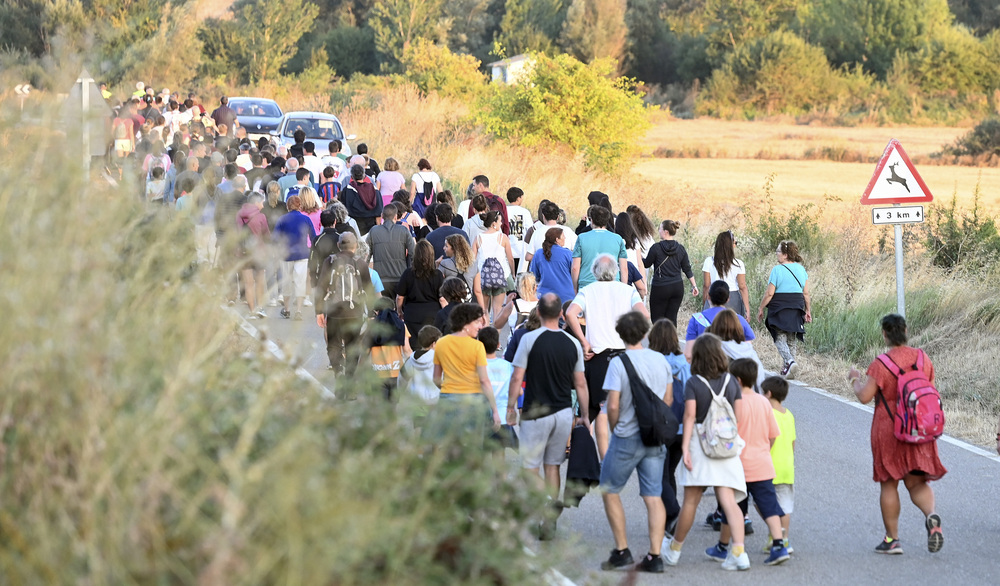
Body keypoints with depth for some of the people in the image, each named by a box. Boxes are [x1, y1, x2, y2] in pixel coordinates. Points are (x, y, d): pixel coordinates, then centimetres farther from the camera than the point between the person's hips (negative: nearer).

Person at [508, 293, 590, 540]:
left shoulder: (530, 339, -10)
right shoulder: (573, 343, 1)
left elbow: (517, 378, -10)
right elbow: (580, 384, 6)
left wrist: (511, 407, 2)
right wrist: (584, 415, 15)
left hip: (536, 413, -4)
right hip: (564, 412, 4)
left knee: (531, 467, 4)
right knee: (552, 466, 11)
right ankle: (549, 526, 12)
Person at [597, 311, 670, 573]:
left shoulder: (619, 363, -12)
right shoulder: (660, 359, 4)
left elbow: (613, 406, -15)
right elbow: (669, 399, 10)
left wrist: (615, 430, 2)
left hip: (627, 438, -5)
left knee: (609, 490, 11)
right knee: (653, 496, 4)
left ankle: (622, 550, 8)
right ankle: (655, 556, -1)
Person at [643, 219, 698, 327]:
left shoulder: (656, 248, -11)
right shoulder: (680, 249, 4)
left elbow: (646, 264, 1)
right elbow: (687, 269, 8)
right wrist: (694, 286, 16)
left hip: (660, 288, -5)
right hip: (677, 287, 5)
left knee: (657, 318, 3)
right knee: (672, 317, 10)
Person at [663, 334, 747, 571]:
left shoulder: (693, 383, -4)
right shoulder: (731, 381, 6)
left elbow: (690, 416, -11)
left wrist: (685, 447, -13)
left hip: (700, 442, -3)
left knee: (691, 500, 5)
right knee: (728, 500, -4)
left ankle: (674, 549, 22)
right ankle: (738, 550, -18)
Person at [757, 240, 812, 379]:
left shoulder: (777, 270, -12)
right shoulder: (801, 269, 6)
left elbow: (769, 293, -11)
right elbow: (806, 293, 8)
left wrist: (761, 309, -1)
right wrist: (808, 311, 15)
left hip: (779, 308, -6)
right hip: (796, 308, 6)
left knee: (780, 338, -2)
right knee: (792, 339, 13)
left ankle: (790, 361, -25)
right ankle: (787, 369, 16)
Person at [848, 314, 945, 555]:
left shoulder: (881, 364, -15)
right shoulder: (923, 358, 2)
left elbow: (864, 396, -17)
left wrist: (855, 379, 1)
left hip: (889, 429, -4)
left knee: (889, 483, 7)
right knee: (917, 482, 9)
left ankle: (892, 539, 10)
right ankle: (931, 515, -21)